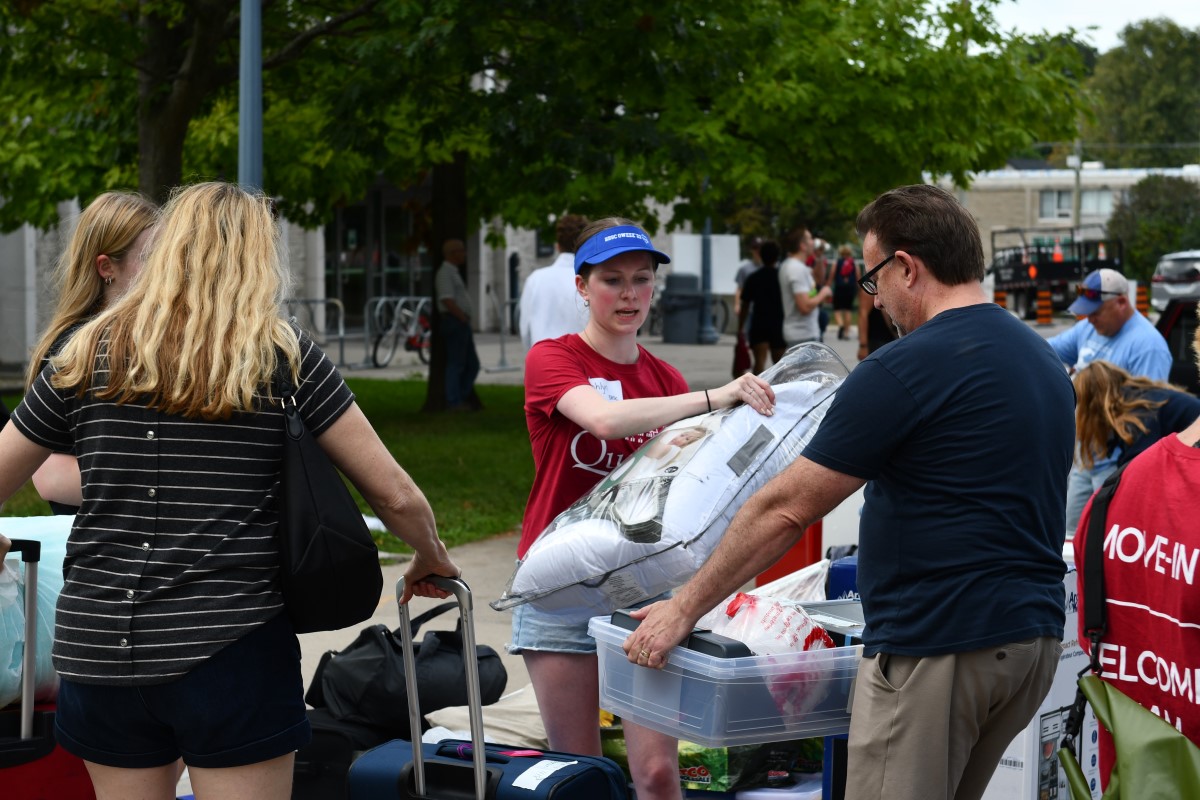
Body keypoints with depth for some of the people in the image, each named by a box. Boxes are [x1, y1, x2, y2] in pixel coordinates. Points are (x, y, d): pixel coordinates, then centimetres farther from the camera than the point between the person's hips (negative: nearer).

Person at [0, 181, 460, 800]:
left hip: (98, 650, 3)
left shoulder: (87, 356, 5)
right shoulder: (285, 358, -1)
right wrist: (431, 560, 20)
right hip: (233, 651, -3)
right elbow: (394, 495, 0)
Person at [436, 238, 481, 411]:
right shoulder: (445, 273, -11)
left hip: (462, 324, 10)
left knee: (472, 364, 11)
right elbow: (447, 301, -19)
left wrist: (466, 320, 14)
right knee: (456, 363, -5)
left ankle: (462, 399, 16)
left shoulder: (454, 272, 21)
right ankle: (454, 402, -1)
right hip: (455, 323, -10)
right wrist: (464, 318, -17)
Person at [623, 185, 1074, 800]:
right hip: (1035, 634, 9)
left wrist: (684, 609, -3)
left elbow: (785, 512, -12)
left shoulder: (903, 371, -14)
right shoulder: (1046, 362, 13)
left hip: (938, 646, -9)